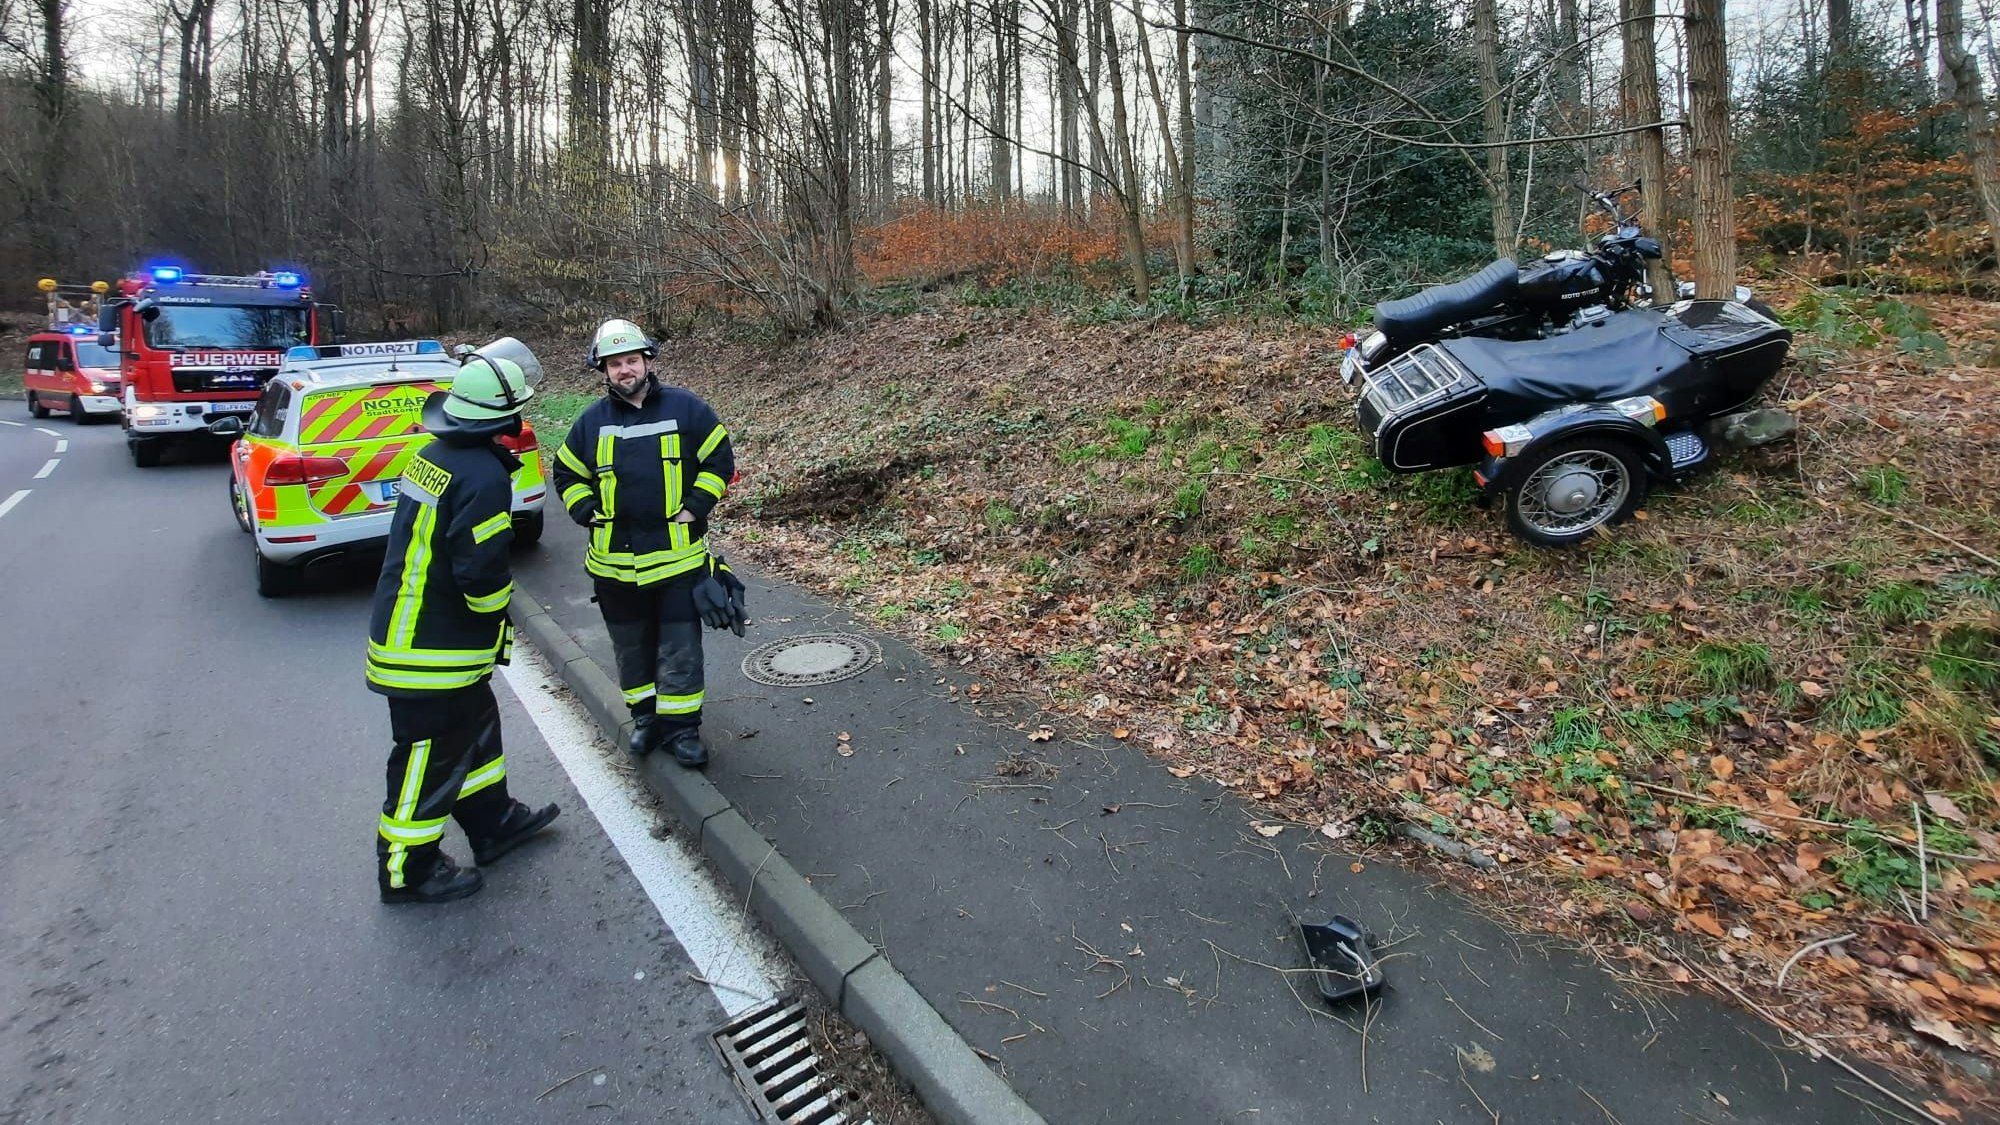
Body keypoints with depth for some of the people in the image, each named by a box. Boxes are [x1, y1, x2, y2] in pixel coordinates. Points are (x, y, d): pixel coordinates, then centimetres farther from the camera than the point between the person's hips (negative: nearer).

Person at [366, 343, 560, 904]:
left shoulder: (432, 454, 5)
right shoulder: (484, 477, -25)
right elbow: (483, 572, -26)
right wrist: (496, 624, -7)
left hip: (404, 626, 9)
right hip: (434, 649, -9)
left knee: (475, 726, 23)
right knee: (432, 756, 6)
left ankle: (493, 821, 39)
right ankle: (408, 870, 23)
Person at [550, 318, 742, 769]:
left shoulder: (684, 408, -3)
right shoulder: (592, 420, 5)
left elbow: (719, 459, 1)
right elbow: (567, 474, 17)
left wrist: (695, 507, -7)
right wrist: (588, 513, 2)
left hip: (679, 557, -3)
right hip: (615, 562, 3)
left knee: (680, 650, 2)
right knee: (632, 649, 15)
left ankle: (681, 727, 15)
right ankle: (646, 718, 31)